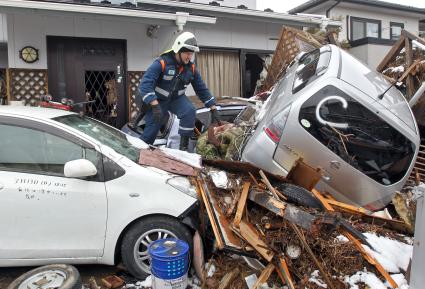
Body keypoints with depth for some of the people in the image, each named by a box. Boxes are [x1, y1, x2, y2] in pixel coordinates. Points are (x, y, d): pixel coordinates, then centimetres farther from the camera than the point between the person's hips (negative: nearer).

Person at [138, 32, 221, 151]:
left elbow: (202, 89, -1)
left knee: (189, 111, -26)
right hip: (158, 100, -3)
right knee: (151, 130, -3)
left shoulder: (191, 68, -9)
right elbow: (145, 84, -33)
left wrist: (213, 109, -4)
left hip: (176, 98, 4)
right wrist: (155, 106, -44)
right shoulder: (162, 63, -25)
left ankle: (184, 147, -16)